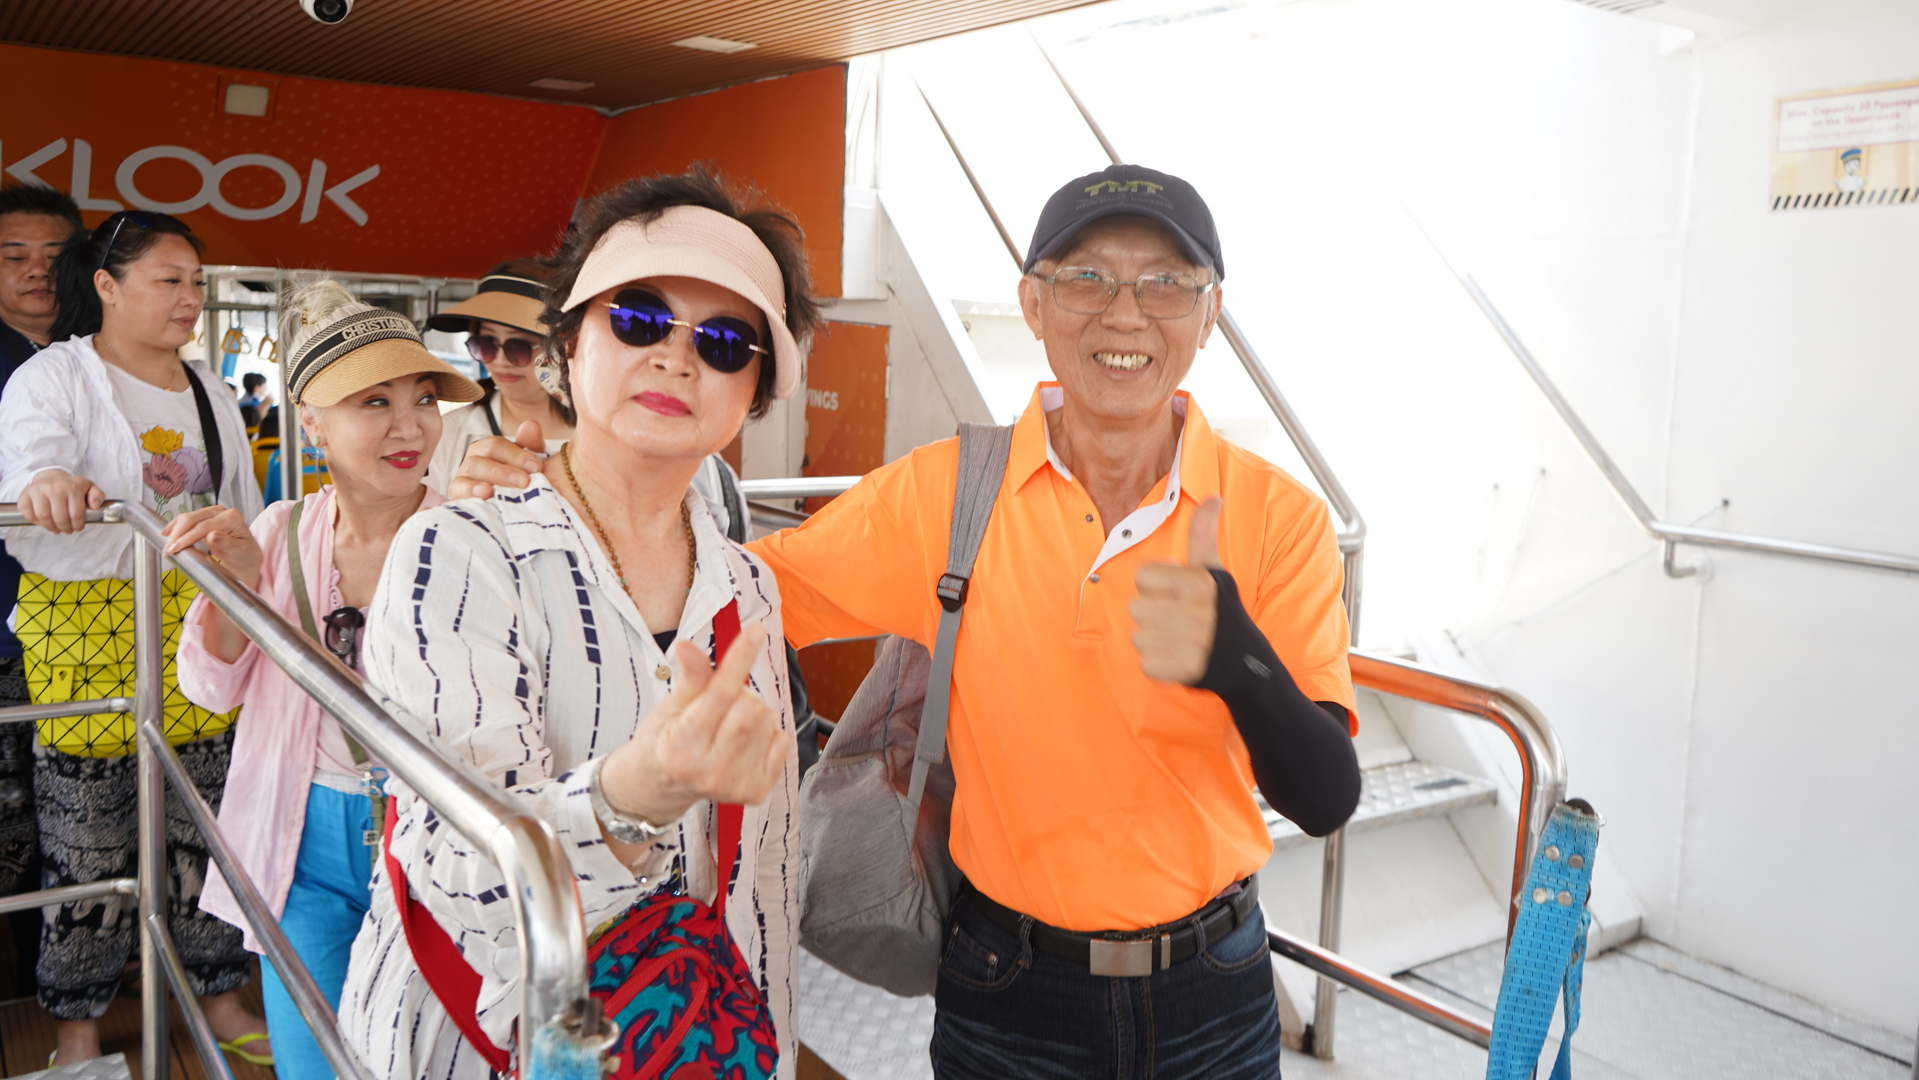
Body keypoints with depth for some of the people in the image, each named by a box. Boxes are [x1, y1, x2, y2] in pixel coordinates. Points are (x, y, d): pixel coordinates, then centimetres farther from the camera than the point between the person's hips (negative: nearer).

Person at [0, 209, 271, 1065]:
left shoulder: (208, 389, 14)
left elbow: (245, 514, 20)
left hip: (201, 628, 5)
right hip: (85, 628, -5)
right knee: (87, 844, 2)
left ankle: (219, 996, 24)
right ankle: (78, 1028, 19)